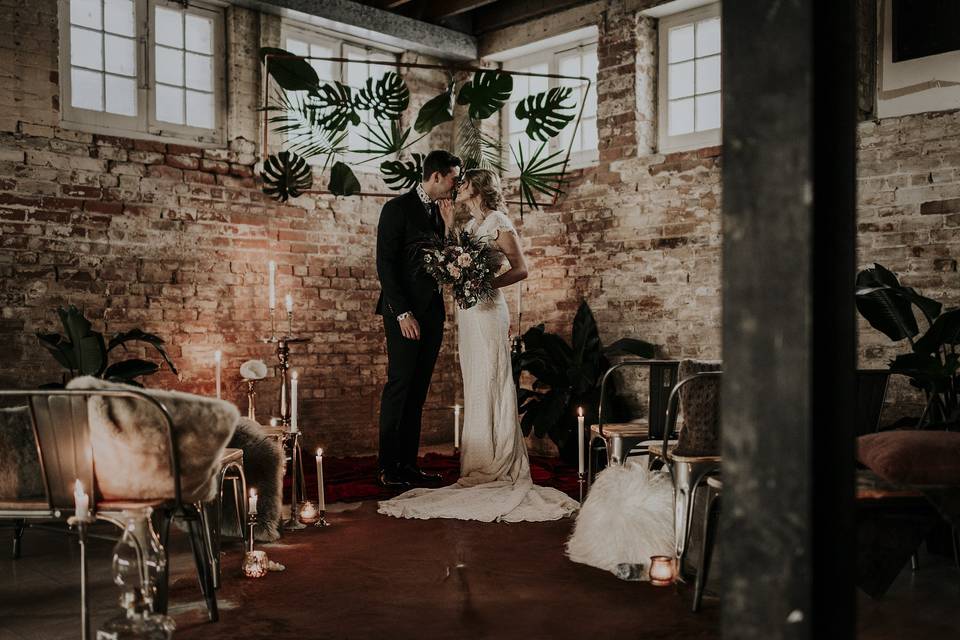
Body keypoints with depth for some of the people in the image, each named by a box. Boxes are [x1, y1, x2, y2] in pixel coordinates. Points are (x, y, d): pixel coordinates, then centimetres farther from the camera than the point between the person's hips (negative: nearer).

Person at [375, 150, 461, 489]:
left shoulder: (439, 211, 16)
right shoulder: (398, 208, -6)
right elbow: (385, 264, -11)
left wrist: (448, 224, 2)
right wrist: (403, 313, -16)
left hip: (432, 311, 7)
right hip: (405, 312, -7)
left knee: (418, 389, 7)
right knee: (399, 385, -6)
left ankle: (409, 463, 13)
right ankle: (388, 467, 1)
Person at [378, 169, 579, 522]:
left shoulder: (498, 222, -7)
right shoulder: (470, 225, 18)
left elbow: (521, 269, -10)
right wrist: (448, 225, 13)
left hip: (487, 310, -9)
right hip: (467, 312, 9)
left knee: (490, 387, -5)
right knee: (475, 388, 10)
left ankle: (498, 465, 3)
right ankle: (480, 464, 17)